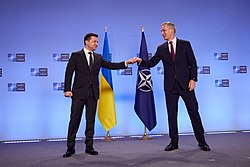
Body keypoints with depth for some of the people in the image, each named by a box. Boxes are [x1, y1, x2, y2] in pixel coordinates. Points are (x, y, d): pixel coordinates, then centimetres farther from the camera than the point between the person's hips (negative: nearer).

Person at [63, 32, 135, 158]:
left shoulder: (98, 57, 13)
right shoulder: (76, 55, 1)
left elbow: (111, 66, 10)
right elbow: (69, 73, -3)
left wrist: (126, 63, 0)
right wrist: (67, 89, -11)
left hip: (93, 93, 4)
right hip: (79, 92, -4)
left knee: (91, 120, 8)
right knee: (75, 119, -1)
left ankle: (89, 146, 17)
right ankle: (70, 147, 8)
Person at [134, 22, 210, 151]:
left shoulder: (185, 44, 3)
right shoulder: (161, 48, 10)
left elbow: (193, 63, 0)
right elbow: (151, 63, 5)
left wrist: (193, 79, -9)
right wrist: (141, 61, -13)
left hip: (185, 84, -2)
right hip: (170, 86, 3)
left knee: (194, 112, 3)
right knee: (171, 114, 6)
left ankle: (201, 141, 16)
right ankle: (174, 142, 18)